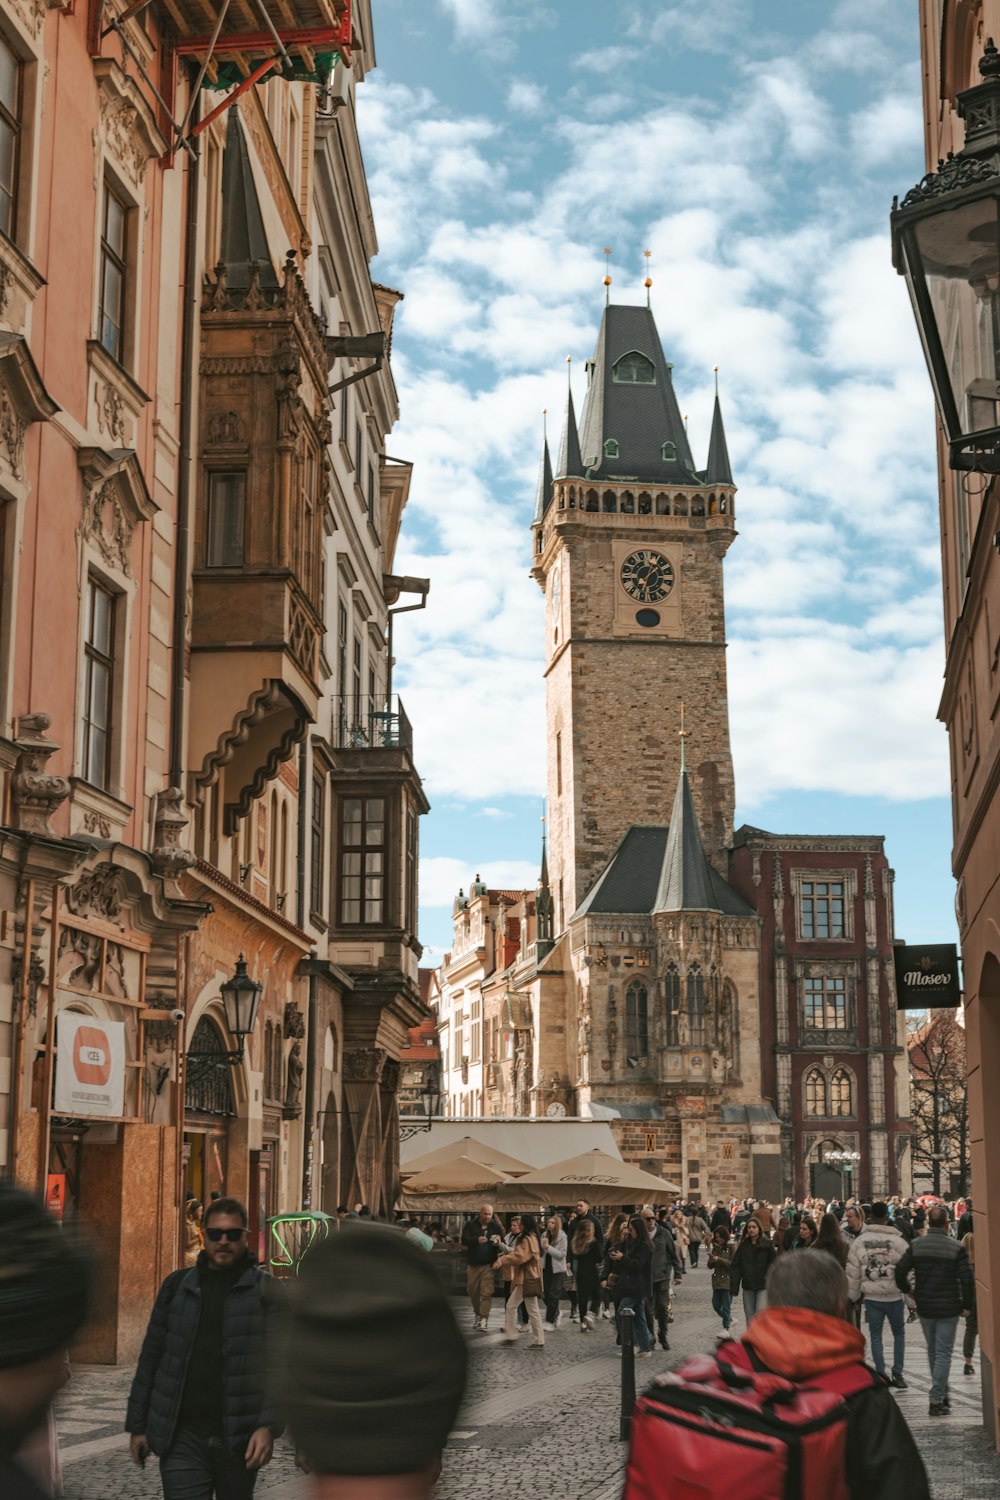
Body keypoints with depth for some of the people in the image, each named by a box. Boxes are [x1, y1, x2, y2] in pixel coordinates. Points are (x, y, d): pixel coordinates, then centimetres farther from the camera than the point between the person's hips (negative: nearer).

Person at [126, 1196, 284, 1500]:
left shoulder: (265, 1290, 1)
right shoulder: (177, 1285, 9)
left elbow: (277, 1365, -6)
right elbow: (151, 1357, 12)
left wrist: (269, 1426, -18)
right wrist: (137, 1425, 10)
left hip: (239, 1437, -1)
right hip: (182, 1436, 1)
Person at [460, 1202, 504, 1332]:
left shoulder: (496, 1226, 5)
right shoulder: (471, 1225, 3)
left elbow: (502, 1245, 8)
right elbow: (464, 1240, -11)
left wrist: (498, 1243, -17)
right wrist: (477, 1240, -29)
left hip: (488, 1265, -1)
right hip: (472, 1264, 2)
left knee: (486, 1292, -11)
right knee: (473, 1291, 10)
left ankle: (484, 1319, -12)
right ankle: (477, 1313, 31)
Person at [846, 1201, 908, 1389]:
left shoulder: (859, 1242, -2)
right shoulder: (898, 1241, -9)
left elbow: (852, 1273, 2)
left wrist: (854, 1296, 15)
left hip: (871, 1297, 2)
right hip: (894, 1296, -2)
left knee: (876, 1335, 12)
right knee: (899, 1333, 14)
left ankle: (881, 1373, 8)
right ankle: (897, 1373, 10)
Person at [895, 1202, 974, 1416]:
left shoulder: (916, 1246, -2)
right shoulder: (956, 1248, -11)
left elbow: (900, 1270, -5)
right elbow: (966, 1279, -12)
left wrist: (906, 1290, 12)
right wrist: (967, 1305, 1)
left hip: (924, 1307, 3)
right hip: (949, 1308, -3)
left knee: (933, 1350, 19)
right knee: (943, 1353, 0)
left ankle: (941, 1392, 29)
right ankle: (937, 1400, -6)